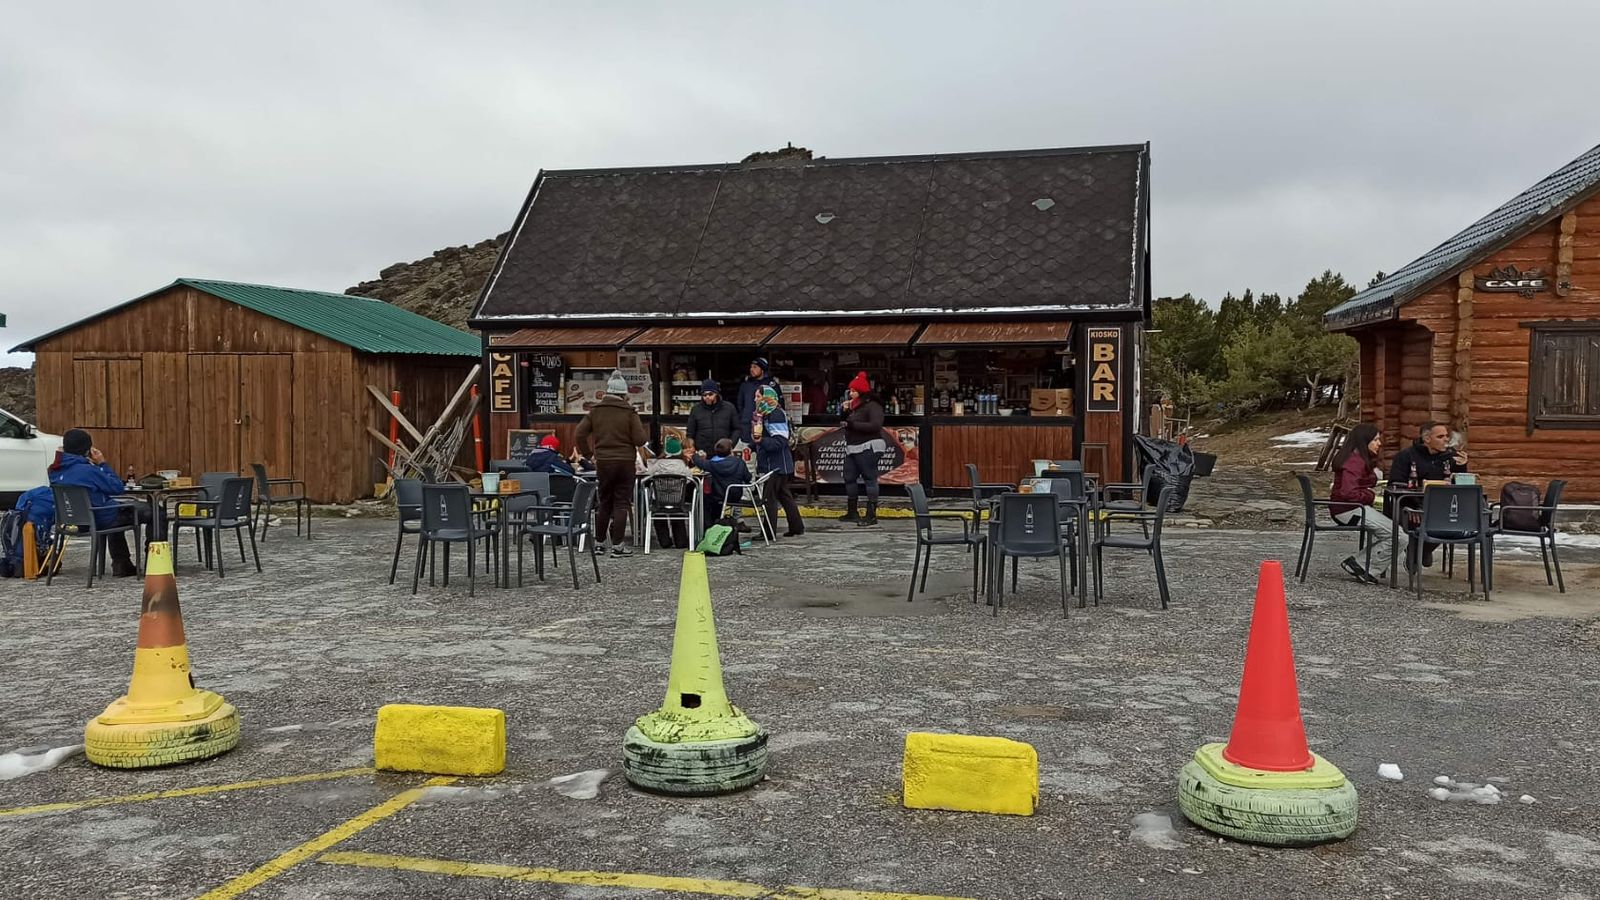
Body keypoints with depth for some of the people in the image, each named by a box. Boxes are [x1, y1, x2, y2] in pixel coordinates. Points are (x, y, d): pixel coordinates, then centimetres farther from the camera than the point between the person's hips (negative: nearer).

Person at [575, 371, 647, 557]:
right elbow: (640, 440, -11)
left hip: (603, 462, 4)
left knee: (604, 503, 15)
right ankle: (617, 545, 1)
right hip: (625, 462, -4)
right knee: (621, 503, 2)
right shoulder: (629, 412, -8)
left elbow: (580, 434, 1)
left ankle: (599, 542, 20)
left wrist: (589, 454, 9)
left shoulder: (596, 411, 3)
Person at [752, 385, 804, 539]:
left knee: (769, 497, -7)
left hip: (776, 464, -10)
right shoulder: (764, 415, 14)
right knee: (784, 495, 14)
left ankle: (769, 532, -3)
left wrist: (761, 441, -32)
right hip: (769, 463, 10)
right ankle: (797, 527, 22)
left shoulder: (776, 415, -16)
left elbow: (779, 442, -23)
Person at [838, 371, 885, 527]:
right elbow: (847, 423, 23)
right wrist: (845, 412, 5)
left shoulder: (872, 406, -10)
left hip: (868, 447, -10)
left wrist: (853, 424, -21)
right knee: (849, 478, 13)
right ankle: (852, 512, 25)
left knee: (870, 479, -8)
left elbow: (875, 425, -23)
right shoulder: (854, 406, 17)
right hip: (852, 447, 10)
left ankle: (872, 515, -8)